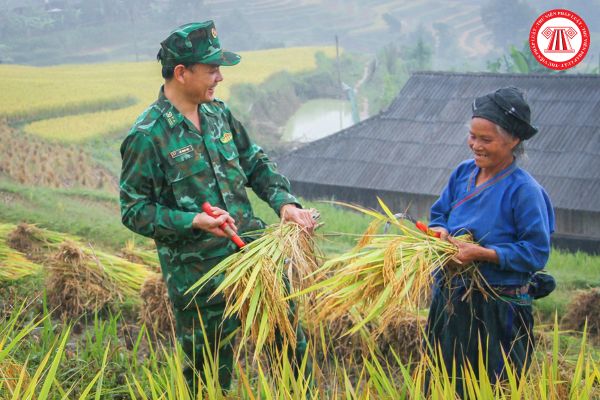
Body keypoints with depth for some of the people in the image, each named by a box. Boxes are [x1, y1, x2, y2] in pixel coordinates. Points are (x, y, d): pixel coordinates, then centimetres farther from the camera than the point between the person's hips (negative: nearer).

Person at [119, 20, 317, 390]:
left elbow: (256, 164, 13)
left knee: (290, 341, 14)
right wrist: (193, 221, -24)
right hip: (198, 274, -6)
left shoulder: (219, 114, 5)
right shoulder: (147, 136, -15)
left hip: (255, 252, 6)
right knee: (211, 372, 8)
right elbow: (134, 210, -13)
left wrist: (284, 202, -4)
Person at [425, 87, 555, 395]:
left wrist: (483, 254, -25)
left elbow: (537, 252, -17)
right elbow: (439, 214, 14)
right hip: (449, 303, 6)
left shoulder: (524, 190, -16)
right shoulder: (463, 172, 4)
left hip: (497, 313, -6)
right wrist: (440, 231, -9)